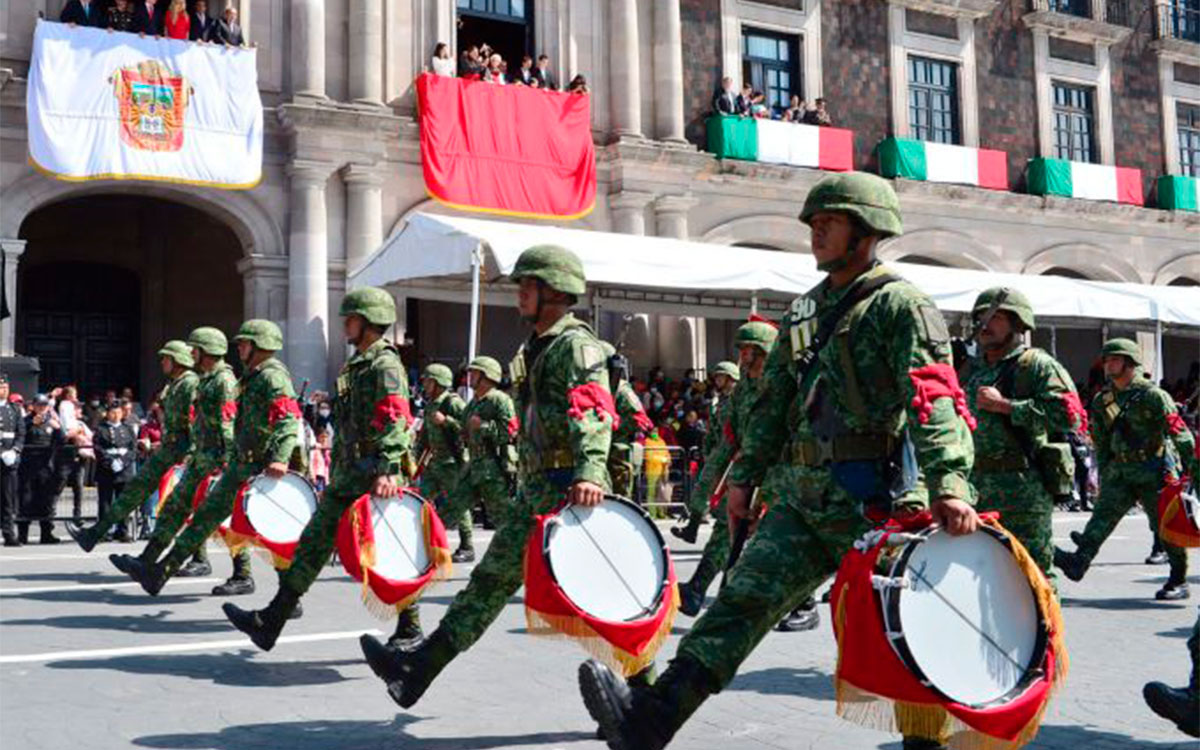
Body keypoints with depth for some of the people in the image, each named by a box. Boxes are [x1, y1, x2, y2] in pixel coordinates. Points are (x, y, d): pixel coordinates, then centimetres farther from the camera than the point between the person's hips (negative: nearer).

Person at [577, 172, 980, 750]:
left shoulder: (900, 305, -6)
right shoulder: (805, 310, 17)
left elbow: (934, 399, -19)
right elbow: (773, 401, 20)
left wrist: (950, 484, -31)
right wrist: (745, 475, 15)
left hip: (873, 500, -6)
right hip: (802, 495, 6)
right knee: (744, 596, -5)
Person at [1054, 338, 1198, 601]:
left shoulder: (1152, 395, -7)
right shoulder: (1103, 400, 11)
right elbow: (1101, 443, 18)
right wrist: (1104, 476, 16)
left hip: (1154, 471, -5)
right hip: (1120, 471, 5)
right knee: (1103, 513, -13)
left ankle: (1179, 582, 15)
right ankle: (1079, 562, -28)